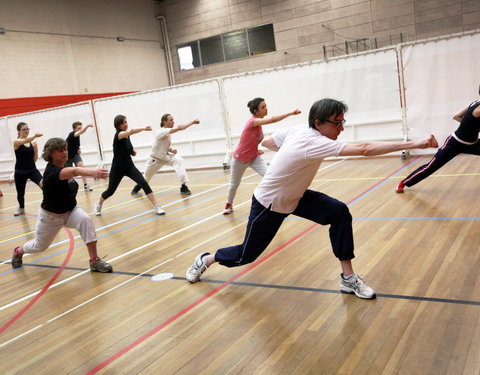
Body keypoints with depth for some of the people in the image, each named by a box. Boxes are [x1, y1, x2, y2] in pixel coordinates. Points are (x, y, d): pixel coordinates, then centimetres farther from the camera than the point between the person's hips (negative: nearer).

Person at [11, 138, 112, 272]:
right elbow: (74, 171, -57)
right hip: (51, 217, -5)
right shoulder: (51, 172, -34)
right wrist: (93, 172, -75)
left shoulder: (64, 167, -10)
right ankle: (18, 251, 57)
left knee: (86, 220, -29)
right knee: (40, 246, 20)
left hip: (70, 211, 5)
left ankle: (94, 261, -24)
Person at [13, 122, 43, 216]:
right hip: (20, 172, -2)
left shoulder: (32, 143, 2)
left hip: (32, 170, 2)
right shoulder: (16, 142, -9)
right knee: (20, 193, 15)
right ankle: (21, 208, 46)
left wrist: (36, 149, -10)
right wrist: (35, 136, -53)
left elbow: (34, 159, 6)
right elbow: (25, 141, -35)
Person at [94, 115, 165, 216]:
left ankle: (156, 207, -17)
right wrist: (143, 128, -56)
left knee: (144, 183, -17)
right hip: (117, 168, -5)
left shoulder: (127, 135, 3)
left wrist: (132, 152, 2)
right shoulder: (118, 134, -19)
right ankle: (99, 204, 45)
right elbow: (131, 131, -42)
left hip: (129, 166, 5)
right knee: (110, 191, 12)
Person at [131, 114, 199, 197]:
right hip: (155, 159, -5)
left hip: (165, 156, 5)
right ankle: (138, 186, 50)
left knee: (179, 160, -25)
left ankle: (183, 186, -28)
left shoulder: (168, 133, -5)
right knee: (147, 176, 13)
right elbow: (179, 128, -40)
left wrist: (171, 150, -13)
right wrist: (193, 122, -42)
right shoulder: (162, 131, -30)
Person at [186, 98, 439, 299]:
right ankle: (206, 259, 39)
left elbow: (266, 142, 4)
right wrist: (414, 144, -45)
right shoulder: (314, 143, -36)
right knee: (247, 255, 8)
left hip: (293, 197, 8)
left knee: (340, 212, -15)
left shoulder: (296, 132, -12)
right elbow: (364, 149, -44)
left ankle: (348, 278, -6)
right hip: (268, 205, -8)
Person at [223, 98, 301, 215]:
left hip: (254, 157, 6)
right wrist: (290, 113, -51)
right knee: (234, 184, 14)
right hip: (240, 158, -6)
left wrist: (256, 150, -4)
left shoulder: (258, 123, -4)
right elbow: (272, 119, -44)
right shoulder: (252, 121, -28)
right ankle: (229, 205, 38)